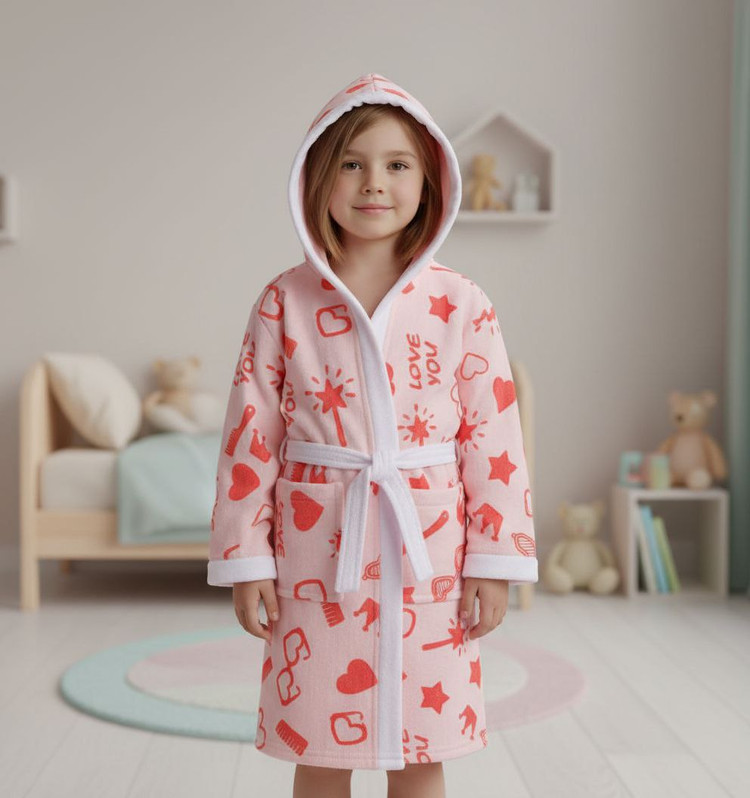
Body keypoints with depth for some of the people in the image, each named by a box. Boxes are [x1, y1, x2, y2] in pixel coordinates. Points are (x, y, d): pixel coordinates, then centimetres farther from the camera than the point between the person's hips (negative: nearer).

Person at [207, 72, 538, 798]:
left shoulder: (461, 305, -1)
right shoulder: (285, 302, -1)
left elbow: (492, 435, -1)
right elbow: (251, 435, 0)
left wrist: (495, 559, -3)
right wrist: (246, 560, -1)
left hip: (427, 551, 0)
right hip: (317, 552, 0)